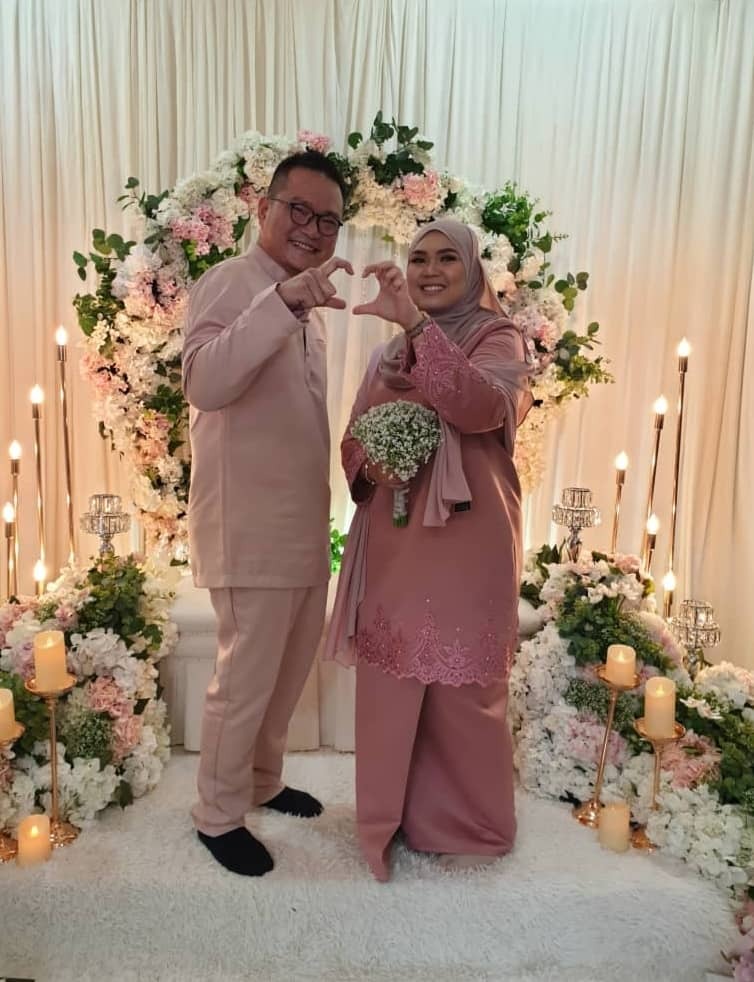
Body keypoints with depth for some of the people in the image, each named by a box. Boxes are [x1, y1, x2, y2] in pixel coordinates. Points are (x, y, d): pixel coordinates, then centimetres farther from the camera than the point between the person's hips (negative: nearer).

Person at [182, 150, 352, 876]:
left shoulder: (306, 307, 16)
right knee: (245, 678, 4)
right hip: (251, 528, -9)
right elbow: (204, 382, -30)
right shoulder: (229, 282, -11)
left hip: (304, 524, 9)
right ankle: (217, 815, 26)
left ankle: (262, 781, 41)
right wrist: (283, 300, -37)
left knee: (289, 669, 20)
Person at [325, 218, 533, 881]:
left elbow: (481, 407, -24)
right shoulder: (387, 354, 15)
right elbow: (353, 443, 15)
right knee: (389, 685, 11)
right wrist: (371, 462, -8)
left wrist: (416, 322, -31)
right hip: (394, 542, 5)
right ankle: (393, 817, 33)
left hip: (467, 541, -4)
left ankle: (473, 825, 27)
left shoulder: (498, 339, -1)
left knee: (461, 690, 4)